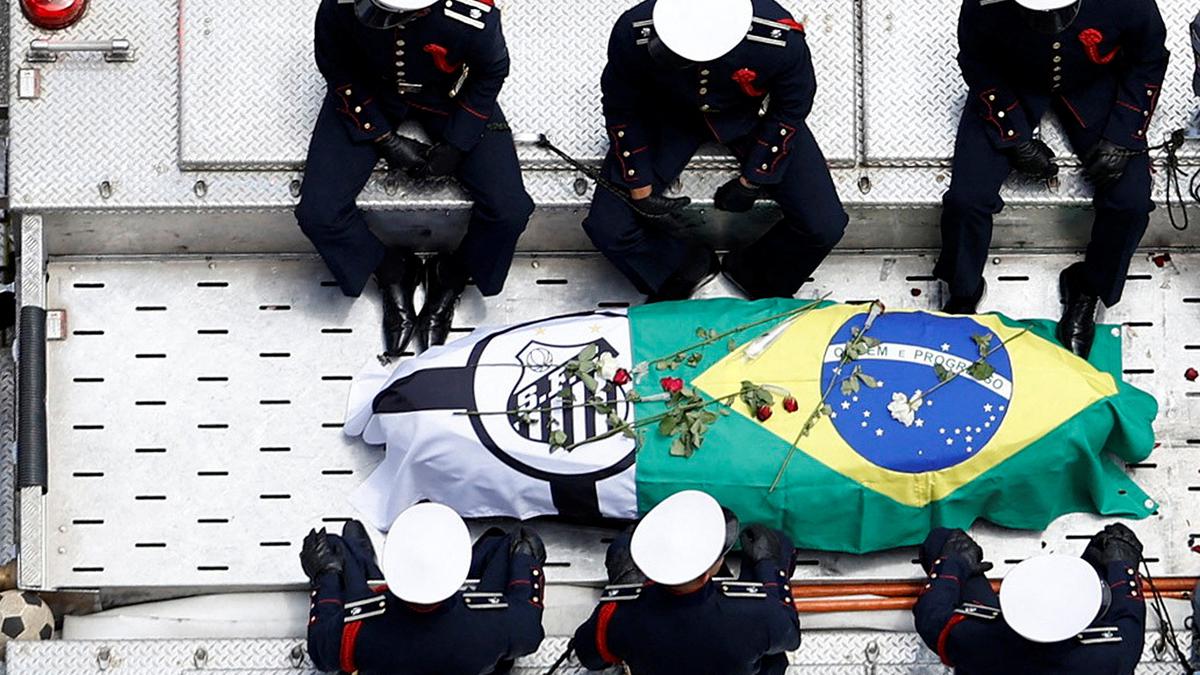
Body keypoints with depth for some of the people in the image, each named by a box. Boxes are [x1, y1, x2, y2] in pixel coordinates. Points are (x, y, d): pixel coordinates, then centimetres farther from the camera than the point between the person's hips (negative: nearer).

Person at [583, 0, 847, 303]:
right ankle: (686, 268, 20)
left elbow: (790, 109, -15)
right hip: (669, 115, 1)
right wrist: (640, 193, -12)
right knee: (607, 227, -13)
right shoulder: (633, 34, -37)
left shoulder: (780, 41, -39)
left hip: (752, 115, 0)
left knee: (825, 226, -12)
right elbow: (621, 111, -15)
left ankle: (755, 276, 22)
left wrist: (751, 183, -11)